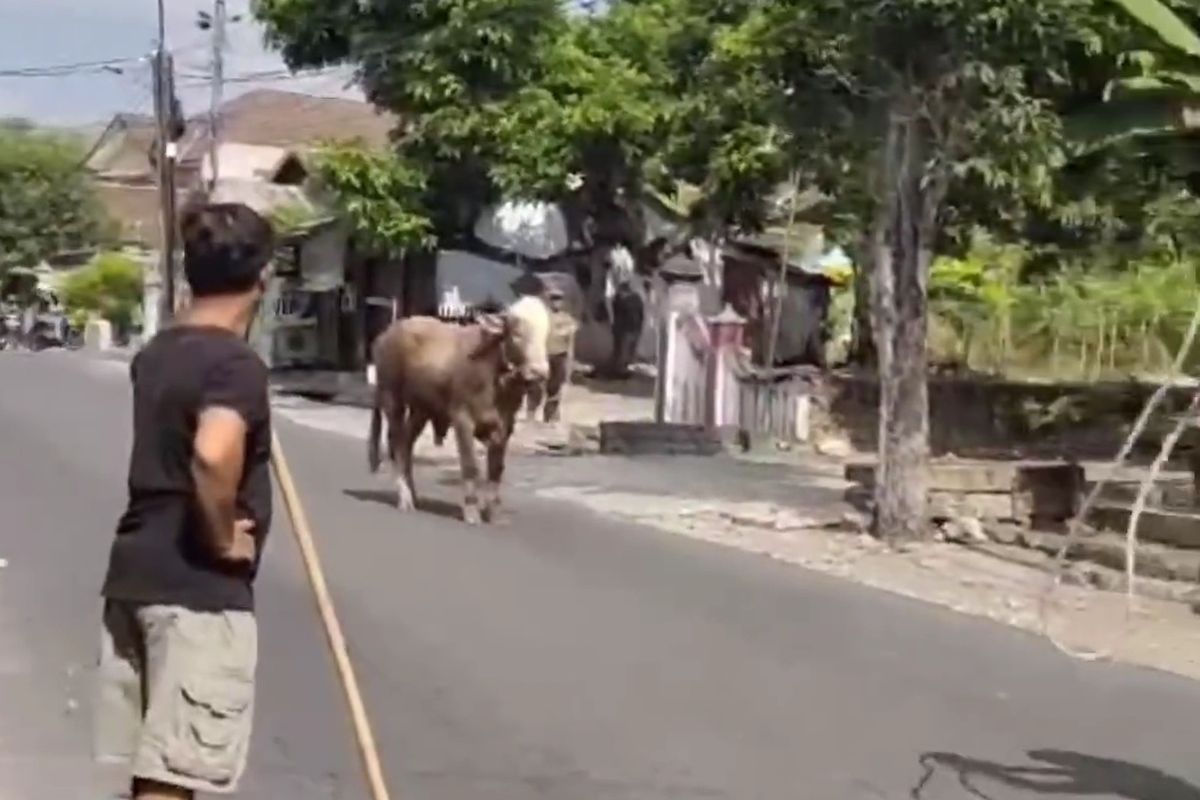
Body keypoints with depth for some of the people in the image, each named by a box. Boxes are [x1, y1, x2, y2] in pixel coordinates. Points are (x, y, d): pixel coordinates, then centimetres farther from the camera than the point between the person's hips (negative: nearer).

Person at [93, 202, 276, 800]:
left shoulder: (157, 354, 11)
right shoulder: (237, 364, -16)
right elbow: (213, 456, -34)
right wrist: (222, 538, -19)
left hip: (137, 571, 9)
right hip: (200, 587, -9)